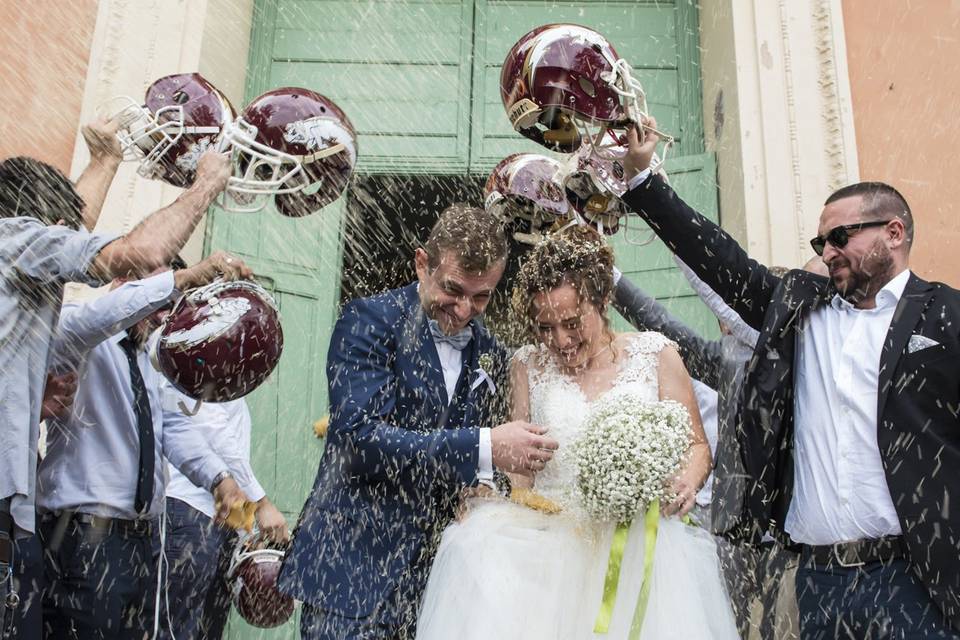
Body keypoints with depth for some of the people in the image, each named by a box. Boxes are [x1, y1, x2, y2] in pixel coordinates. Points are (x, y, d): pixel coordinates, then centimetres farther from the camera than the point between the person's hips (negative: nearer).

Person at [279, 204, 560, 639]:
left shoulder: (489, 354, 8)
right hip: (354, 565, -5)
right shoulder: (370, 320, -10)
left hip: (433, 570, 5)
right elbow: (361, 437, -22)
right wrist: (485, 447, -26)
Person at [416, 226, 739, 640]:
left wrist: (688, 482, -13)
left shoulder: (654, 353, 4)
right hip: (552, 534, 2)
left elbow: (695, 444, 8)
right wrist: (484, 503, -8)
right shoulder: (529, 365, 9)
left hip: (638, 537, -2)